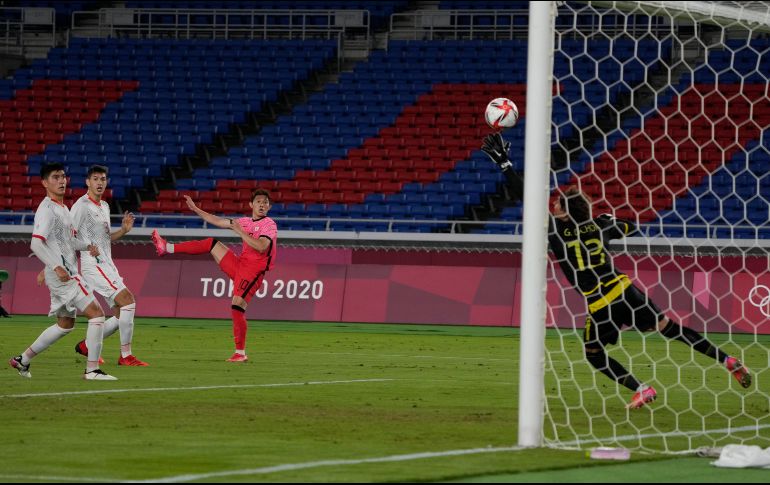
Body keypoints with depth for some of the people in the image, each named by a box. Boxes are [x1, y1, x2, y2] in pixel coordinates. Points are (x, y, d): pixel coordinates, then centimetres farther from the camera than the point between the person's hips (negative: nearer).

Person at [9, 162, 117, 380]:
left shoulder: (63, 208, 18)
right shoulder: (46, 210, -12)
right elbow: (36, 244, -21)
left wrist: (87, 246, 8)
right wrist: (57, 267, -30)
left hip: (68, 273, 10)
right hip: (62, 274, -10)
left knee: (65, 324, 17)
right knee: (96, 313, -13)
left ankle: (22, 360, 22)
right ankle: (92, 369, -11)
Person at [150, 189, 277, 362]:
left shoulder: (269, 225, -8)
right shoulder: (246, 222, 15)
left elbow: (261, 247, -25)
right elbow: (218, 221, 23)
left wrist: (239, 231, -22)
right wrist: (195, 209, 25)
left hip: (253, 272, -7)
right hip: (239, 265, 7)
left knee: (237, 307, -17)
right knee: (211, 243, 10)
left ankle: (240, 353, -12)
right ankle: (167, 248, 17)